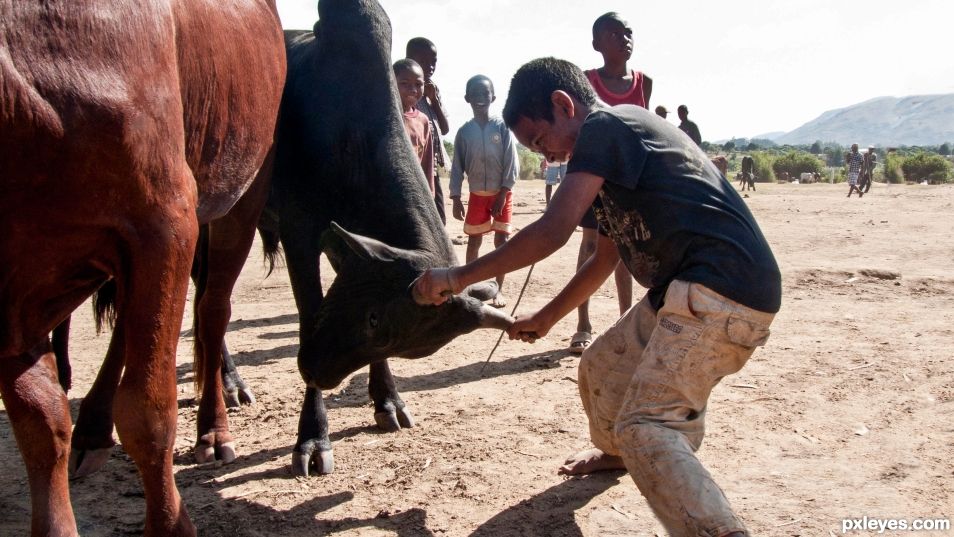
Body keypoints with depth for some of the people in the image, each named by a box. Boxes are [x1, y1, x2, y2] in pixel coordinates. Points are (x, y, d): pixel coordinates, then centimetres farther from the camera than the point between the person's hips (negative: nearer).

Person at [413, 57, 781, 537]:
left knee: (646, 427, -18)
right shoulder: (615, 154, 22)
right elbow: (605, 258, 30)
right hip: (686, 289, 10)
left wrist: (459, 277, -7)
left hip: (724, 292, -10)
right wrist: (545, 318, 38)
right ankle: (617, 451, 49)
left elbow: (551, 232, -16)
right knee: (600, 369, 23)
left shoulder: (604, 126, -8)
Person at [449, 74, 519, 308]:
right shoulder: (464, 131, 0)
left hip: (502, 193, -2)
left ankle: (498, 290, 7)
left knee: (502, 240, 0)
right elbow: (457, 166, 3)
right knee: (473, 241, 8)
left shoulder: (502, 127, -6)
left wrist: (503, 193, -13)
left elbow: (511, 163, -7)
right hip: (477, 195, 2)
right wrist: (456, 198, -2)